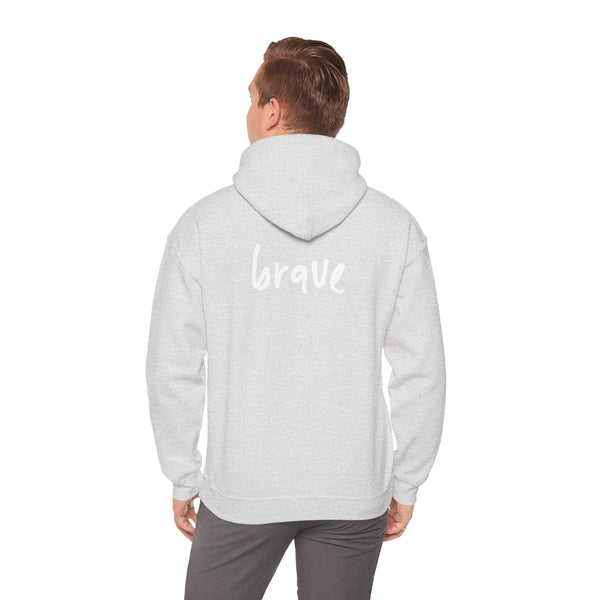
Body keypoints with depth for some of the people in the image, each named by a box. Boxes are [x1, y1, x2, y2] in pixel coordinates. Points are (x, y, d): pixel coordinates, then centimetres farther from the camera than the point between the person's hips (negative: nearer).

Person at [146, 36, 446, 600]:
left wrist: (183, 479, 8)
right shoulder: (395, 225, -6)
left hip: (239, 495, -1)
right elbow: (422, 370, -5)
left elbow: (171, 369, -5)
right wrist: (406, 484, 7)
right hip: (355, 494, 2)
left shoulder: (203, 223, -9)